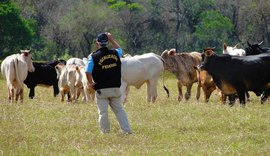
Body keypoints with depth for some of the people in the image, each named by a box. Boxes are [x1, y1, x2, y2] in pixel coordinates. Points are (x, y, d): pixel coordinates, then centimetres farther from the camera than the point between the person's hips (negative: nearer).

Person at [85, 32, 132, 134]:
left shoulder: (94, 57, -10)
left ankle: (105, 133, 8)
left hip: (101, 90, -4)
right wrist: (112, 40, 32)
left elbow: (88, 72, -13)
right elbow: (119, 49, 27)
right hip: (115, 88, 4)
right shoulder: (115, 53, 1)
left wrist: (91, 84, 3)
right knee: (119, 110, 14)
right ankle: (127, 130, 10)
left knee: (103, 112, 3)